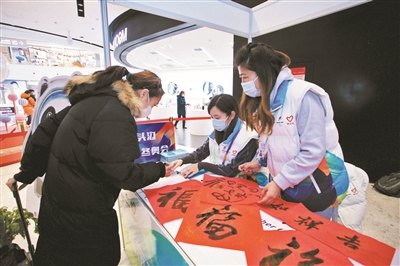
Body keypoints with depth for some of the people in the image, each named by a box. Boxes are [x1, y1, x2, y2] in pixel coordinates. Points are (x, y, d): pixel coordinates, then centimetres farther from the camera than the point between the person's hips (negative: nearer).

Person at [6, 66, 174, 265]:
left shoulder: (94, 100, 5)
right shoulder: (116, 116, -24)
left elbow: (46, 132, 10)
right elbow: (122, 173, -26)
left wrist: (27, 173, 17)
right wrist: (159, 170, -11)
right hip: (81, 214, -9)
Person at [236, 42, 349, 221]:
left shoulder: (303, 95, -21)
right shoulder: (265, 100, 3)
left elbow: (313, 151, -24)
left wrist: (279, 182, -22)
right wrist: (259, 162, 1)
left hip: (317, 187, -6)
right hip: (286, 186, 7)